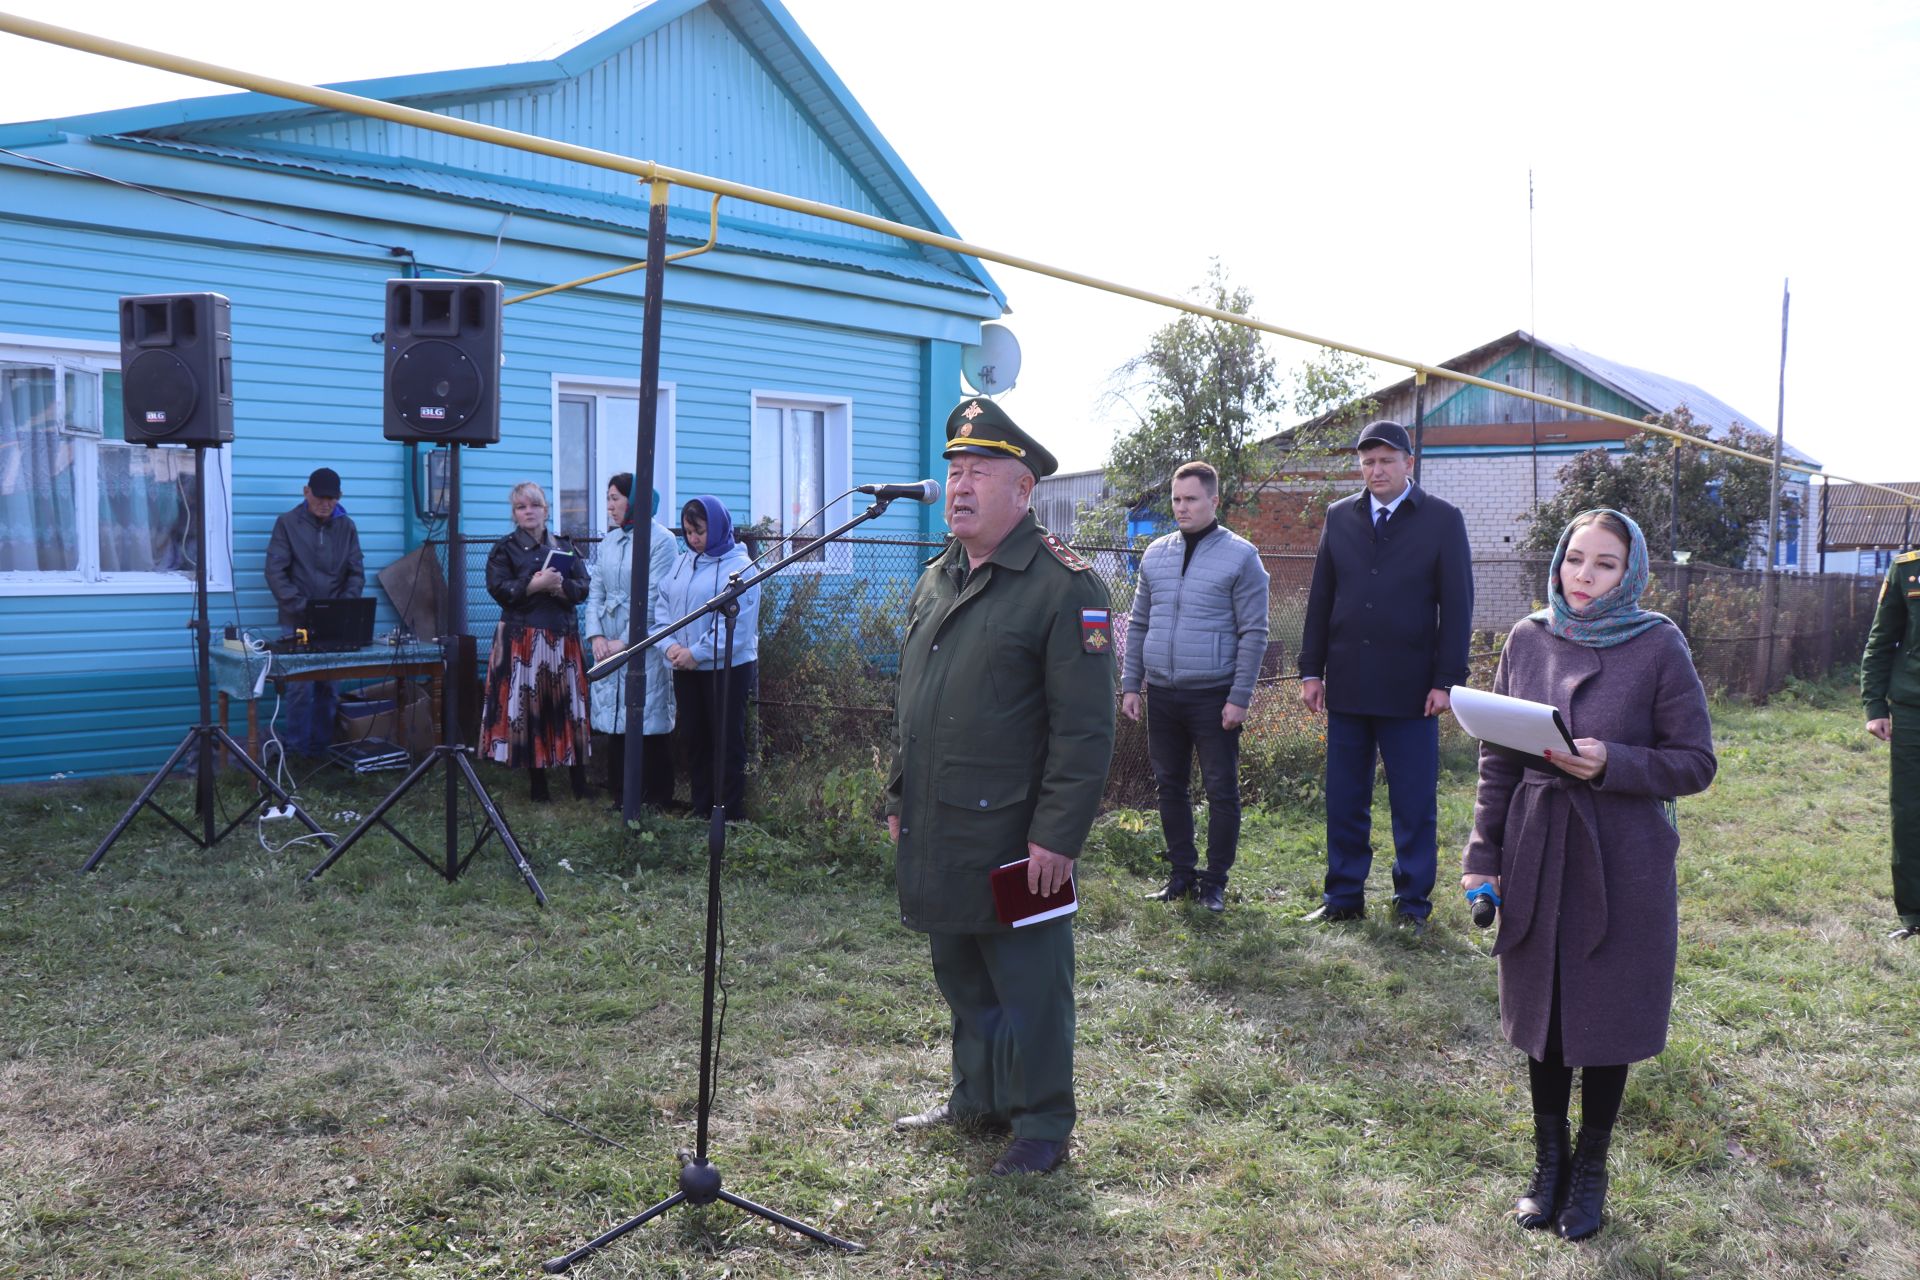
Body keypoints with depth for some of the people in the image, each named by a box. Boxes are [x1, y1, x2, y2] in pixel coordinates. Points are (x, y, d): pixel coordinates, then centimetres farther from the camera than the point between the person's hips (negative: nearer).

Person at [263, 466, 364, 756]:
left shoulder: (346, 526, 8)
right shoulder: (288, 523, -1)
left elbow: (356, 573, 7)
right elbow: (275, 572, -6)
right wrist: (300, 607, -15)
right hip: (298, 623, -3)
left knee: (329, 687, 4)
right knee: (300, 687, -5)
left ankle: (323, 749, 13)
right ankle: (298, 751, 4)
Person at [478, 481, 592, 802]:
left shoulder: (565, 547, 14)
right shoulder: (505, 548, 6)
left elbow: (582, 588, 6)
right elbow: (498, 589, -6)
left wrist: (558, 586, -13)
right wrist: (533, 586, -17)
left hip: (562, 636, 2)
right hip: (521, 638, -2)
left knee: (569, 703, 0)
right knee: (527, 706, -3)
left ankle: (578, 781, 5)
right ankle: (537, 783, 4)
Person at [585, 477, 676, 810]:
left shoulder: (660, 539, -7)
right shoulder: (607, 542, 13)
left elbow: (654, 598, -12)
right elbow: (595, 592, 12)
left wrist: (626, 641, -13)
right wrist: (596, 635, -3)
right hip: (609, 647, 6)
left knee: (650, 722, -1)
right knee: (614, 722, 8)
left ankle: (656, 800, 7)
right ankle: (621, 797, 17)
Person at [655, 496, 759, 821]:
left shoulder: (739, 567, -11)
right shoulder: (681, 564, 10)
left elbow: (736, 624, -17)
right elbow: (662, 607, 9)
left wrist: (697, 653, -18)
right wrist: (670, 645, -9)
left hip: (727, 667, -7)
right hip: (685, 668, 7)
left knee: (727, 740, 0)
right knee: (693, 738, 13)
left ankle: (730, 814, 8)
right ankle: (701, 810, 24)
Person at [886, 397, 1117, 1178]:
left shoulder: (1064, 585, -12)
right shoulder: (937, 579, 13)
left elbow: (1084, 726, -15)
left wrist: (1058, 835, -18)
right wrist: (899, 798, 18)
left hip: (1012, 839, -7)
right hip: (935, 834, 7)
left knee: (1027, 986, 5)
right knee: (961, 978, 19)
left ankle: (1041, 1125, 21)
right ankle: (976, 1099, 36)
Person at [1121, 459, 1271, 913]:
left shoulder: (1240, 556, -6)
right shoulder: (1156, 554, 9)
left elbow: (1253, 633, -8)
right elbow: (1138, 624, 14)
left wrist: (1239, 698, -12)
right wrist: (1130, 684, 8)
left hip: (1213, 697, -5)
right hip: (1162, 694, 5)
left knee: (1221, 791, 3)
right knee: (1169, 786, 11)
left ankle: (1215, 880, 14)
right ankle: (1182, 872, 24)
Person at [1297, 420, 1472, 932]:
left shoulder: (1443, 521, 0)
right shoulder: (1340, 517, 10)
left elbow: (1456, 606, -3)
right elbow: (1320, 598, 11)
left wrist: (1447, 680, -9)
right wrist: (1311, 670, 6)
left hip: (1411, 689, -3)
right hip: (1347, 686, 3)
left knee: (1414, 804, 4)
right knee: (1344, 801, 9)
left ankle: (1412, 902, 16)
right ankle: (1343, 896, 20)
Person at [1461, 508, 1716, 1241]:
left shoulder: (1659, 648, -7)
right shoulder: (1527, 640, 2)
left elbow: (1696, 763, -5)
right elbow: (1496, 760, 6)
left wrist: (1611, 764, -21)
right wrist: (1482, 854, 2)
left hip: (1622, 864, -2)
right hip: (1536, 857, 3)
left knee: (1607, 1019, 8)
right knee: (1540, 1014, 11)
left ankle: (1591, 1169, 29)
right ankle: (1548, 1162, 30)